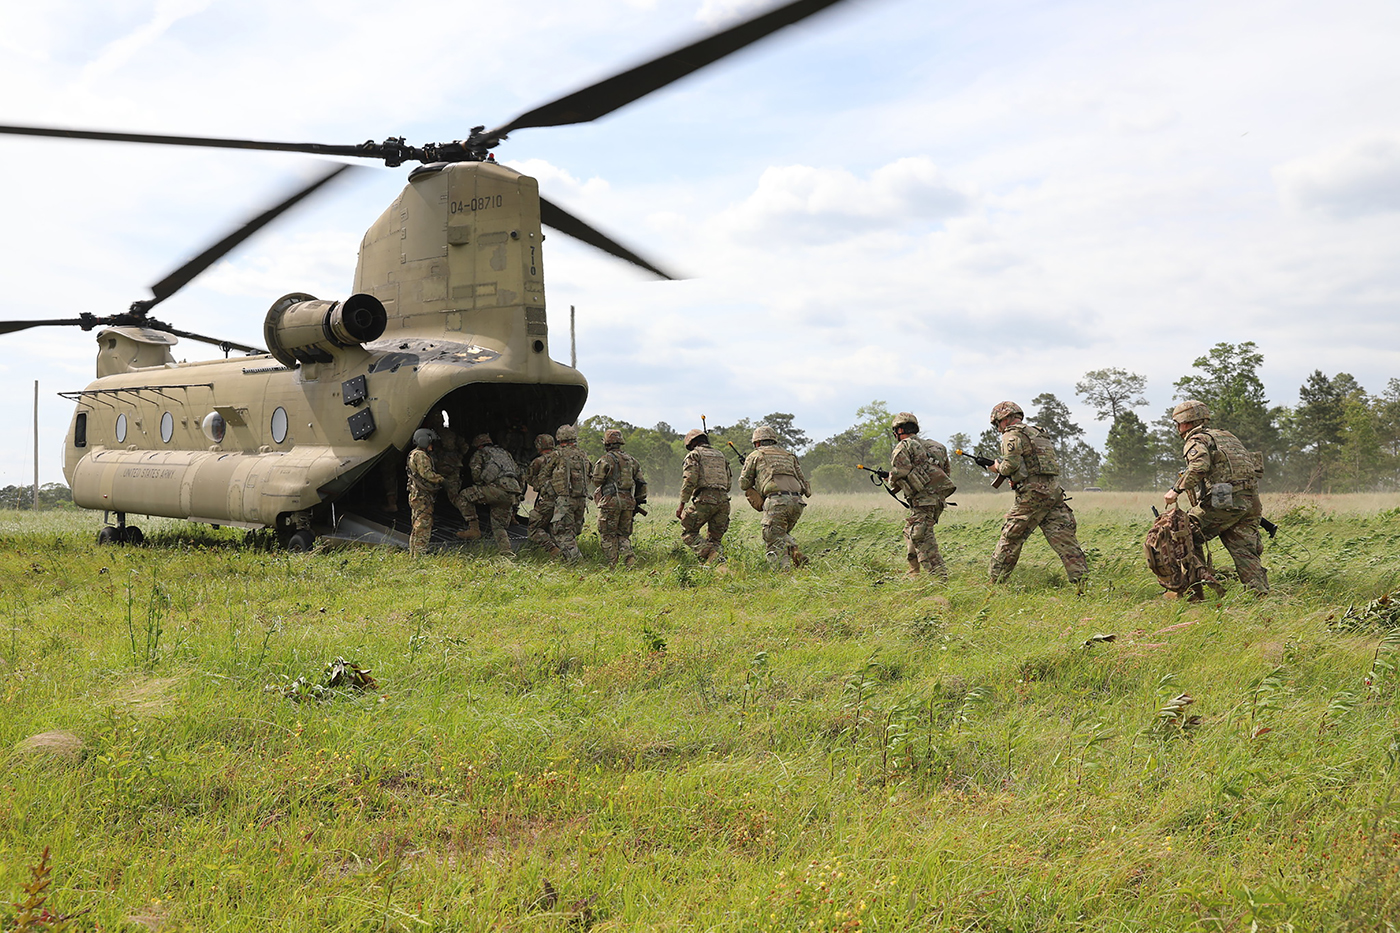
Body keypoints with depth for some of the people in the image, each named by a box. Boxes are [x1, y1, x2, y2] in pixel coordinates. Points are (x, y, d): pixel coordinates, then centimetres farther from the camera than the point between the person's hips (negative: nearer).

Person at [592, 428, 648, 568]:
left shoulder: (605, 459, -6)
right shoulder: (631, 460, 13)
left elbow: (597, 481, -7)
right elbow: (641, 483, 13)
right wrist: (638, 502, 19)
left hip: (610, 501, -5)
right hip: (628, 501, 5)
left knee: (608, 535, 3)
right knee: (623, 534, 13)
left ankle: (612, 565, 1)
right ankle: (630, 560, -8)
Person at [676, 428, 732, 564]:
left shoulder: (694, 455, 5)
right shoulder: (720, 456, 24)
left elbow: (689, 480, -7)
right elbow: (729, 481, 19)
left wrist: (682, 504, -6)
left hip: (704, 498, -6)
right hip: (723, 500, 6)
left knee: (688, 532, 5)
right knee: (714, 538, 13)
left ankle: (710, 553, -17)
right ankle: (718, 557, -11)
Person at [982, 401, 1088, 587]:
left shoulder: (1012, 435, -3)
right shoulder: (1039, 434, 25)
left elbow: (1011, 465, -15)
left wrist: (998, 467, 6)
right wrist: (1003, 467, 20)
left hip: (1033, 493, -7)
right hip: (1054, 490, 7)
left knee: (1010, 539, 3)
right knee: (1065, 540, 2)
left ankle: (996, 583, 8)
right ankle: (1083, 580, -7)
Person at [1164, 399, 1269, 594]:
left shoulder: (1196, 441, 2)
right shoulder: (1226, 436, 29)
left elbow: (1200, 465, -20)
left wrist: (1177, 489, -18)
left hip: (1225, 502, -8)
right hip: (1250, 501, 8)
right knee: (1245, 552, 8)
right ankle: (1262, 594, -1)